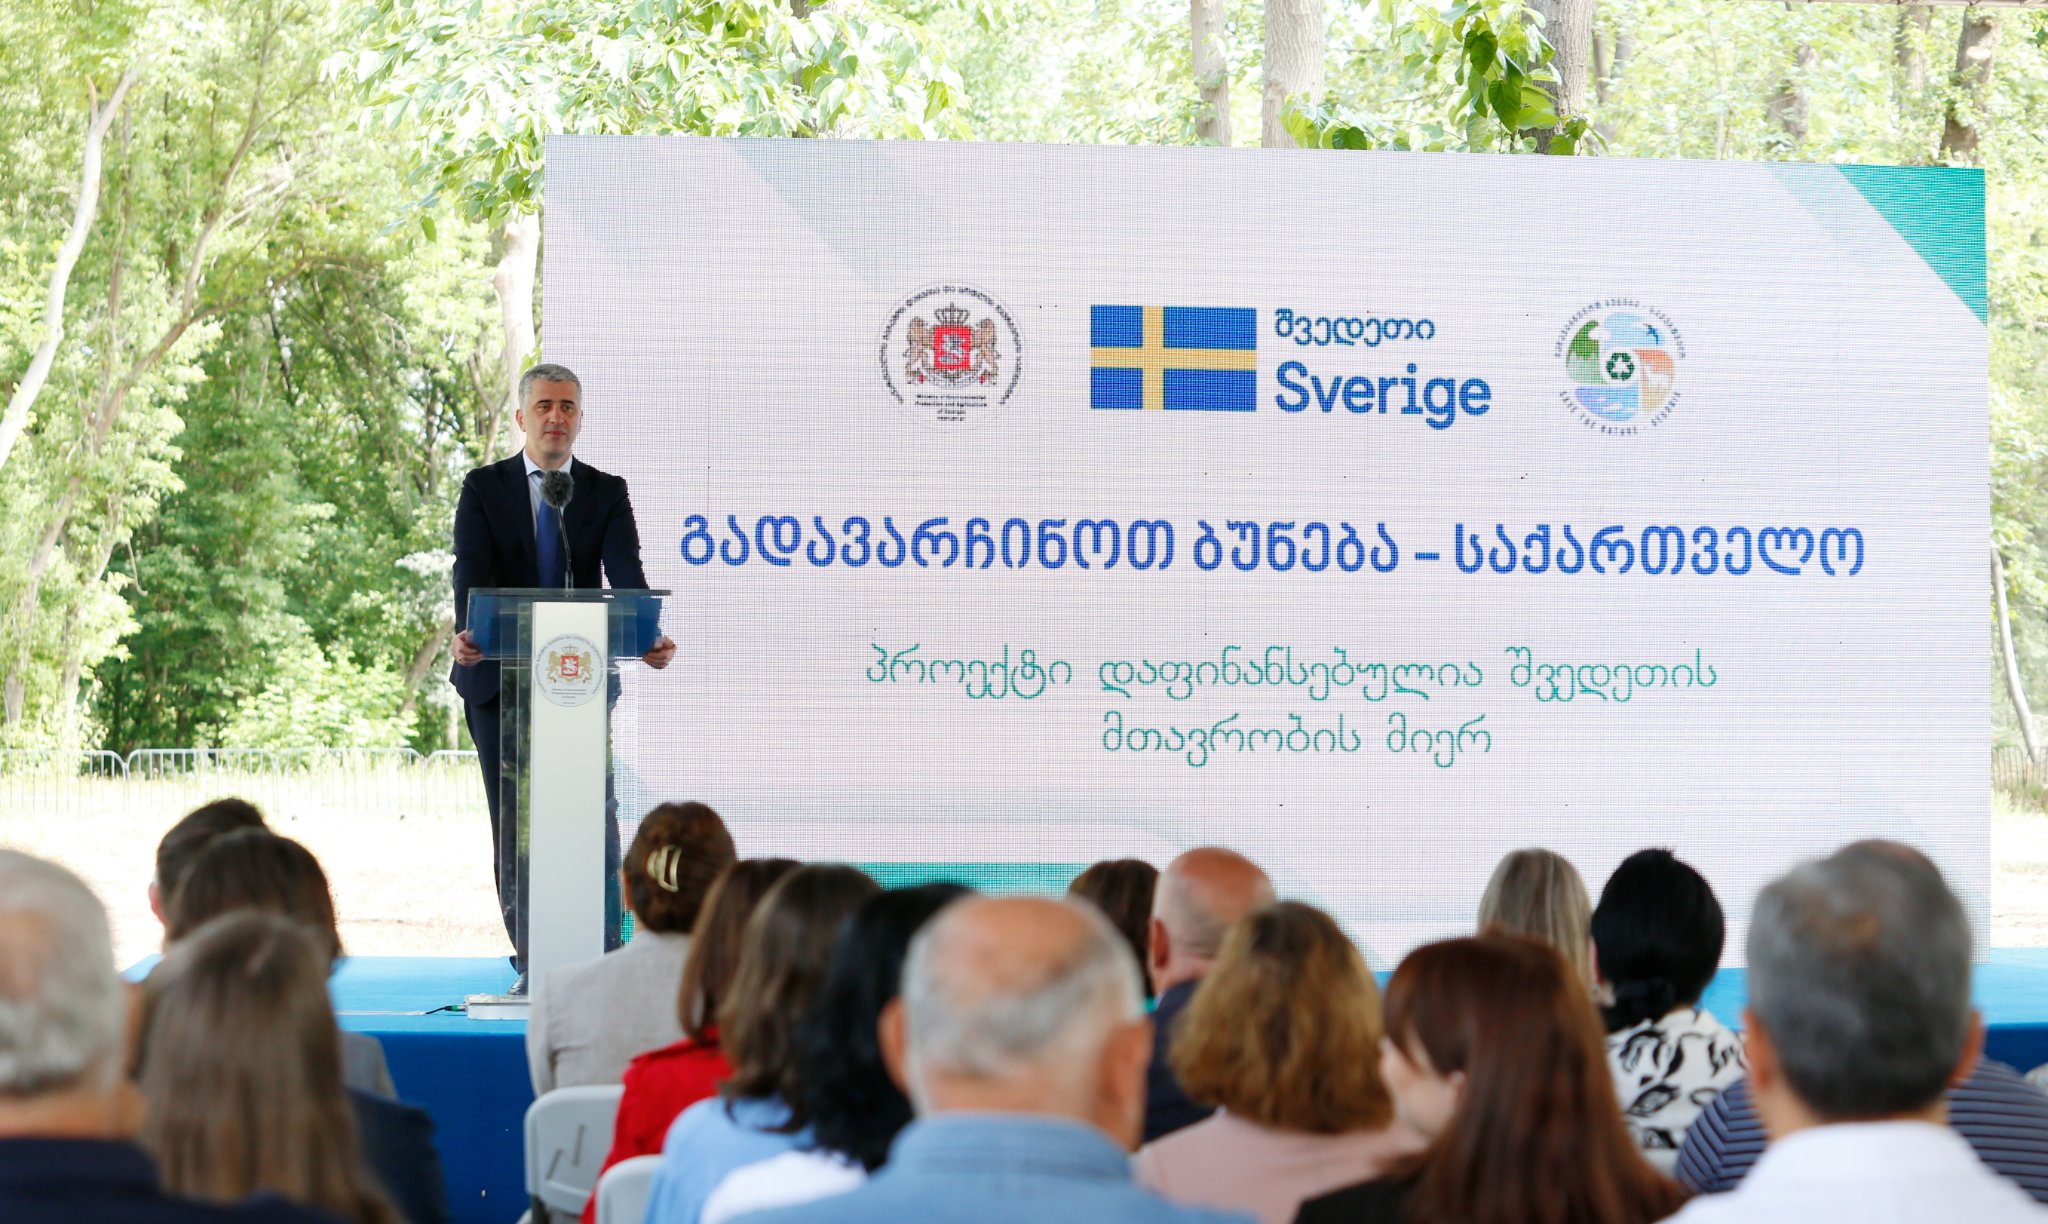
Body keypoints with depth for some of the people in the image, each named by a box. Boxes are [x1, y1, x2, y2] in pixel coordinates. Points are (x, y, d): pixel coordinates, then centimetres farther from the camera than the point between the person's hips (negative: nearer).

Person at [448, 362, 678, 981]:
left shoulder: (606, 493, 7)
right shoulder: (484, 488, 5)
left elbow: (626, 575, -8)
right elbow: (472, 573, -10)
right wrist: (467, 635, -30)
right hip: (501, 676, 0)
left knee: (595, 822, -6)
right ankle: (530, 964, 10)